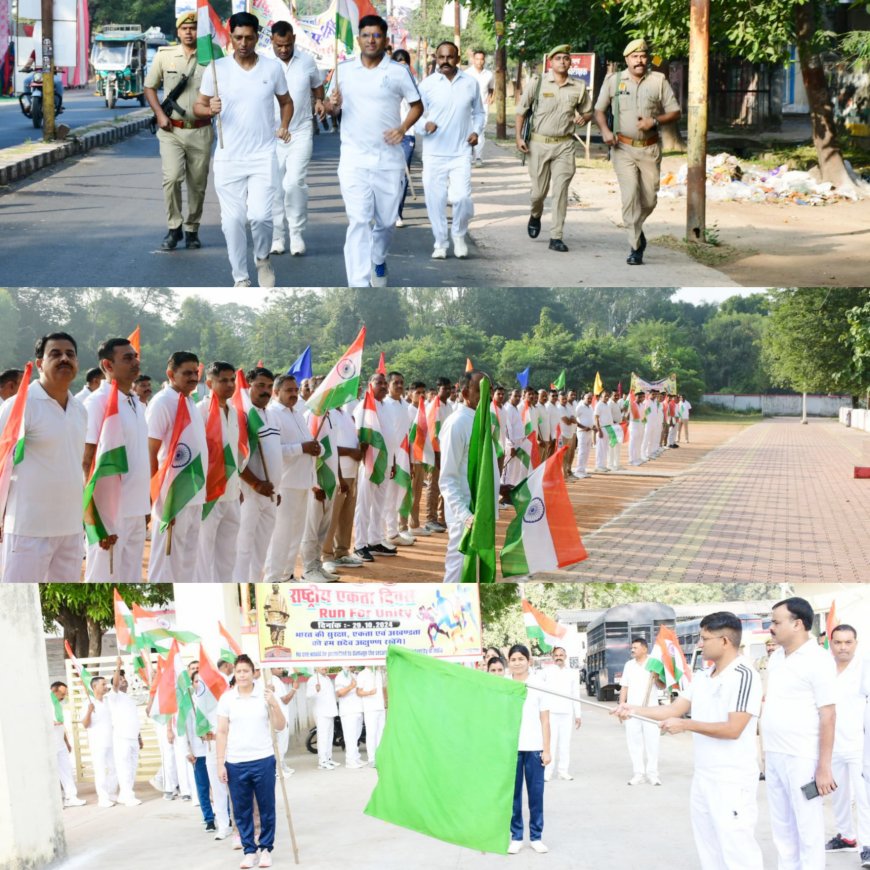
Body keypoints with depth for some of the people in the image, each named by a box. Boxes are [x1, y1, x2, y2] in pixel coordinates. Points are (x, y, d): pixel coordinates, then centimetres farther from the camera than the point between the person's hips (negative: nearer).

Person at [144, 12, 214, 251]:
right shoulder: (164, 55, 3)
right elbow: (149, 87, 11)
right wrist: (159, 114, -3)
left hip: (200, 131, 1)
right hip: (171, 130, -1)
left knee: (198, 185, 8)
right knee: (171, 178, -16)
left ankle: (192, 230, 24)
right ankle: (174, 228, -1)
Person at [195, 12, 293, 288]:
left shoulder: (273, 68, 2)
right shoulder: (216, 69, -1)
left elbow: (286, 102, 16)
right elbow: (198, 106, 3)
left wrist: (284, 125, -3)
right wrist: (210, 109, -20)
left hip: (263, 156, 0)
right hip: (227, 158, 1)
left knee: (260, 215, -12)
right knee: (232, 219, 2)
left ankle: (263, 259, 18)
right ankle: (240, 278, 16)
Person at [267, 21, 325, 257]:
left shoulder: (307, 61, 3)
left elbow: (317, 85, 20)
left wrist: (319, 101, 1)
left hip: (301, 133, 0)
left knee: (294, 182, -13)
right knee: (275, 187, 4)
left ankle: (297, 233, 3)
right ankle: (277, 236, 16)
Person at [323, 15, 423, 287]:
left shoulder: (398, 71, 0)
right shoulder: (344, 70, 5)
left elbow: (417, 105, 7)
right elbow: (332, 107, 15)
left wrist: (403, 128, -10)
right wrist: (332, 105, -9)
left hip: (389, 159, 1)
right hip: (354, 159, 0)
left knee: (387, 221, 12)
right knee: (358, 221, -12)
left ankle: (378, 260, 44)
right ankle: (359, 286, -16)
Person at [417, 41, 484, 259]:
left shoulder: (470, 83, 6)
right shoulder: (427, 85, 0)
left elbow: (478, 112, 18)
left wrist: (476, 131, 0)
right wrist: (425, 124, -18)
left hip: (461, 153, 0)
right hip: (433, 153, 0)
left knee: (462, 197, -13)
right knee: (435, 200, 2)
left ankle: (459, 235, 15)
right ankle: (440, 243, 19)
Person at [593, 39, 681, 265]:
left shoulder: (659, 81, 3)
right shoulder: (613, 80, 4)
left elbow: (675, 112, 5)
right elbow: (599, 109, 11)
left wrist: (654, 121, -13)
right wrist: (605, 130, -8)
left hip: (650, 148, 2)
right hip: (623, 147, -1)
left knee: (649, 199, 6)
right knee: (630, 194, -14)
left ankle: (635, 228, 37)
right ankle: (635, 247, -8)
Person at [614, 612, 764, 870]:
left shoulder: (744, 675, -17)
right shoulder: (701, 677, 10)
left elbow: (733, 729, -23)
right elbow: (674, 710, 11)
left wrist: (685, 725, -18)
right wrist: (635, 710, 1)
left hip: (733, 780, -9)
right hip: (702, 777, 9)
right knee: (708, 849, 17)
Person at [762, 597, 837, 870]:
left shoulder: (817, 659, -12)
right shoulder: (776, 658, 11)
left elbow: (828, 715, -14)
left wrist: (824, 767, -16)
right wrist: (767, 751, 14)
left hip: (802, 759, -7)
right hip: (774, 756, 8)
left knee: (808, 830, 1)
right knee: (781, 828, 14)